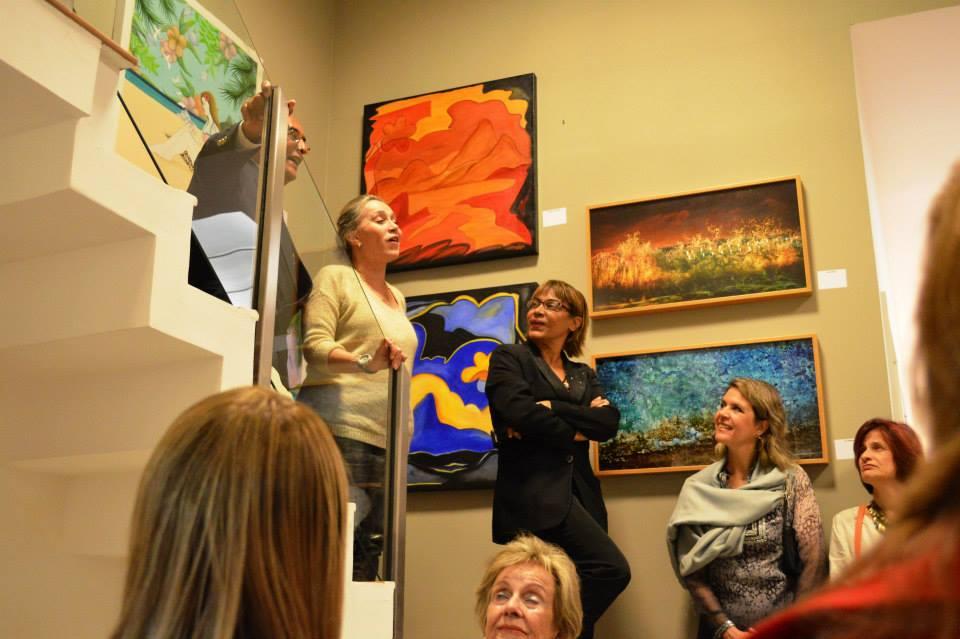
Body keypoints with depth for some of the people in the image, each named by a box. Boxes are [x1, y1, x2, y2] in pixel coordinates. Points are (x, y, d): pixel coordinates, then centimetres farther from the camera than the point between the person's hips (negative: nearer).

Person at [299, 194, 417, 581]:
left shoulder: (398, 298, 23)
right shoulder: (335, 278, 5)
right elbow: (315, 346, -9)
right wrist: (366, 363, -24)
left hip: (386, 441, 7)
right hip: (341, 431, -6)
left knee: (368, 553, 2)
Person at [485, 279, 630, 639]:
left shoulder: (584, 375, 20)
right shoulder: (509, 359, 7)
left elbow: (609, 423, 1)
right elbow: (520, 412, -12)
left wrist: (550, 410, -11)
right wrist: (574, 431, -2)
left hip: (578, 494, 6)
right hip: (535, 492, -6)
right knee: (612, 569, -20)